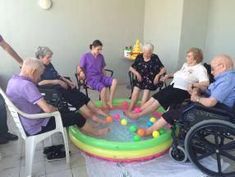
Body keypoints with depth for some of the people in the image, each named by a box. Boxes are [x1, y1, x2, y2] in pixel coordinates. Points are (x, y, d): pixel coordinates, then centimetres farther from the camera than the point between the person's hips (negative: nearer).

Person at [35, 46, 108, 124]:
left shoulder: (49, 65, 13)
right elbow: (40, 82, -27)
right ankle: (92, 116, -19)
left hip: (62, 86, 8)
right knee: (74, 97, -21)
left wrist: (68, 81, 4)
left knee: (80, 94, -9)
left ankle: (96, 110, -7)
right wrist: (58, 81, -22)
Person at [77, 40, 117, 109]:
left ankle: (110, 102, -17)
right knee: (103, 88, -33)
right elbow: (79, 67, -3)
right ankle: (105, 107, -14)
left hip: (101, 76, 6)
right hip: (91, 79, -5)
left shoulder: (101, 56, 13)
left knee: (114, 81, -22)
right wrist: (81, 72, -25)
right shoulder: (85, 56, -2)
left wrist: (105, 78, 6)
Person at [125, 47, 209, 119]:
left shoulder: (200, 69, -9)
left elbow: (206, 83, -21)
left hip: (182, 90, -8)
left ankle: (138, 115, -10)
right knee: (153, 98, -5)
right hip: (172, 86, 8)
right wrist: (169, 75, 19)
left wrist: (193, 84, -31)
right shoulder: (185, 64, 18)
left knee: (158, 101, -17)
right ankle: (136, 111, -3)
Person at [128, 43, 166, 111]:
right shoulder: (139, 57, 4)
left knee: (147, 89, -28)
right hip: (140, 78, 2)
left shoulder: (155, 58, -1)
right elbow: (131, 68, 7)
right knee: (135, 90, -22)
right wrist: (137, 73, -10)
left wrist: (158, 75, -17)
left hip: (150, 78, -1)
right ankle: (129, 110, -18)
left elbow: (163, 69, 1)